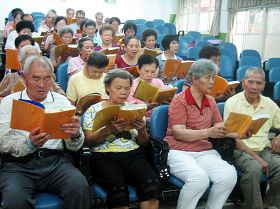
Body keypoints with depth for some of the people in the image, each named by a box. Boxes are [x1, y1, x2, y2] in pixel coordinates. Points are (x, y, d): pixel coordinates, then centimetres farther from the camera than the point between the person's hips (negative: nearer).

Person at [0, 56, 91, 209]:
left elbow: (74, 147, 7)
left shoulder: (62, 101, 12)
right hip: (18, 163, -1)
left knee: (80, 188, -29)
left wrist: (75, 135, -18)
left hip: (56, 161, 2)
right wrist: (29, 144, -22)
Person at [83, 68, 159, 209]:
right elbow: (88, 141, -1)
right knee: (118, 189, -33)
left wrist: (141, 130, -8)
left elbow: (143, 142, 15)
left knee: (150, 185, -28)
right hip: (106, 157, -2)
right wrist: (109, 130, -18)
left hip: (134, 155, 3)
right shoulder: (94, 110, 7)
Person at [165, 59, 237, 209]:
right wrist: (208, 132, -24)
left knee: (229, 175, -23)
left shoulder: (211, 101, 16)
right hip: (179, 152, -5)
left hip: (205, 151, 5)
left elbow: (219, 126, 14)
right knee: (199, 178, -34)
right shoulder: (179, 100, -3)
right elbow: (178, 133, -12)